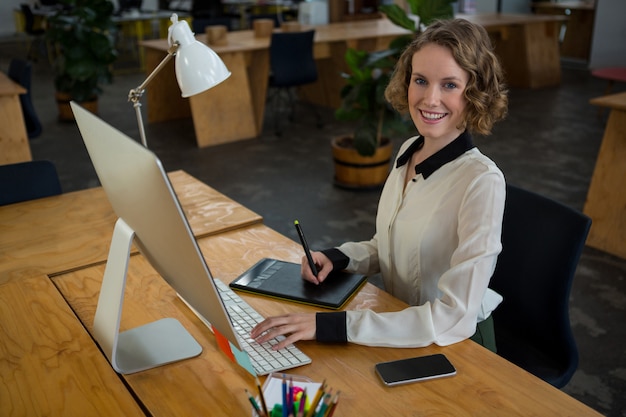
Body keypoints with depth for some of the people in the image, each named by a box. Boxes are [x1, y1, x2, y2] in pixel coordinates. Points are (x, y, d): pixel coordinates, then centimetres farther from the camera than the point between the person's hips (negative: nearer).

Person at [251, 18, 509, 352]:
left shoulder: (482, 181, -24)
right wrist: (337, 258, -7)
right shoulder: (408, 151, -2)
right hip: (402, 332, 6)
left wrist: (329, 326, -32)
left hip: (458, 347, -5)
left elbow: (454, 319, -28)